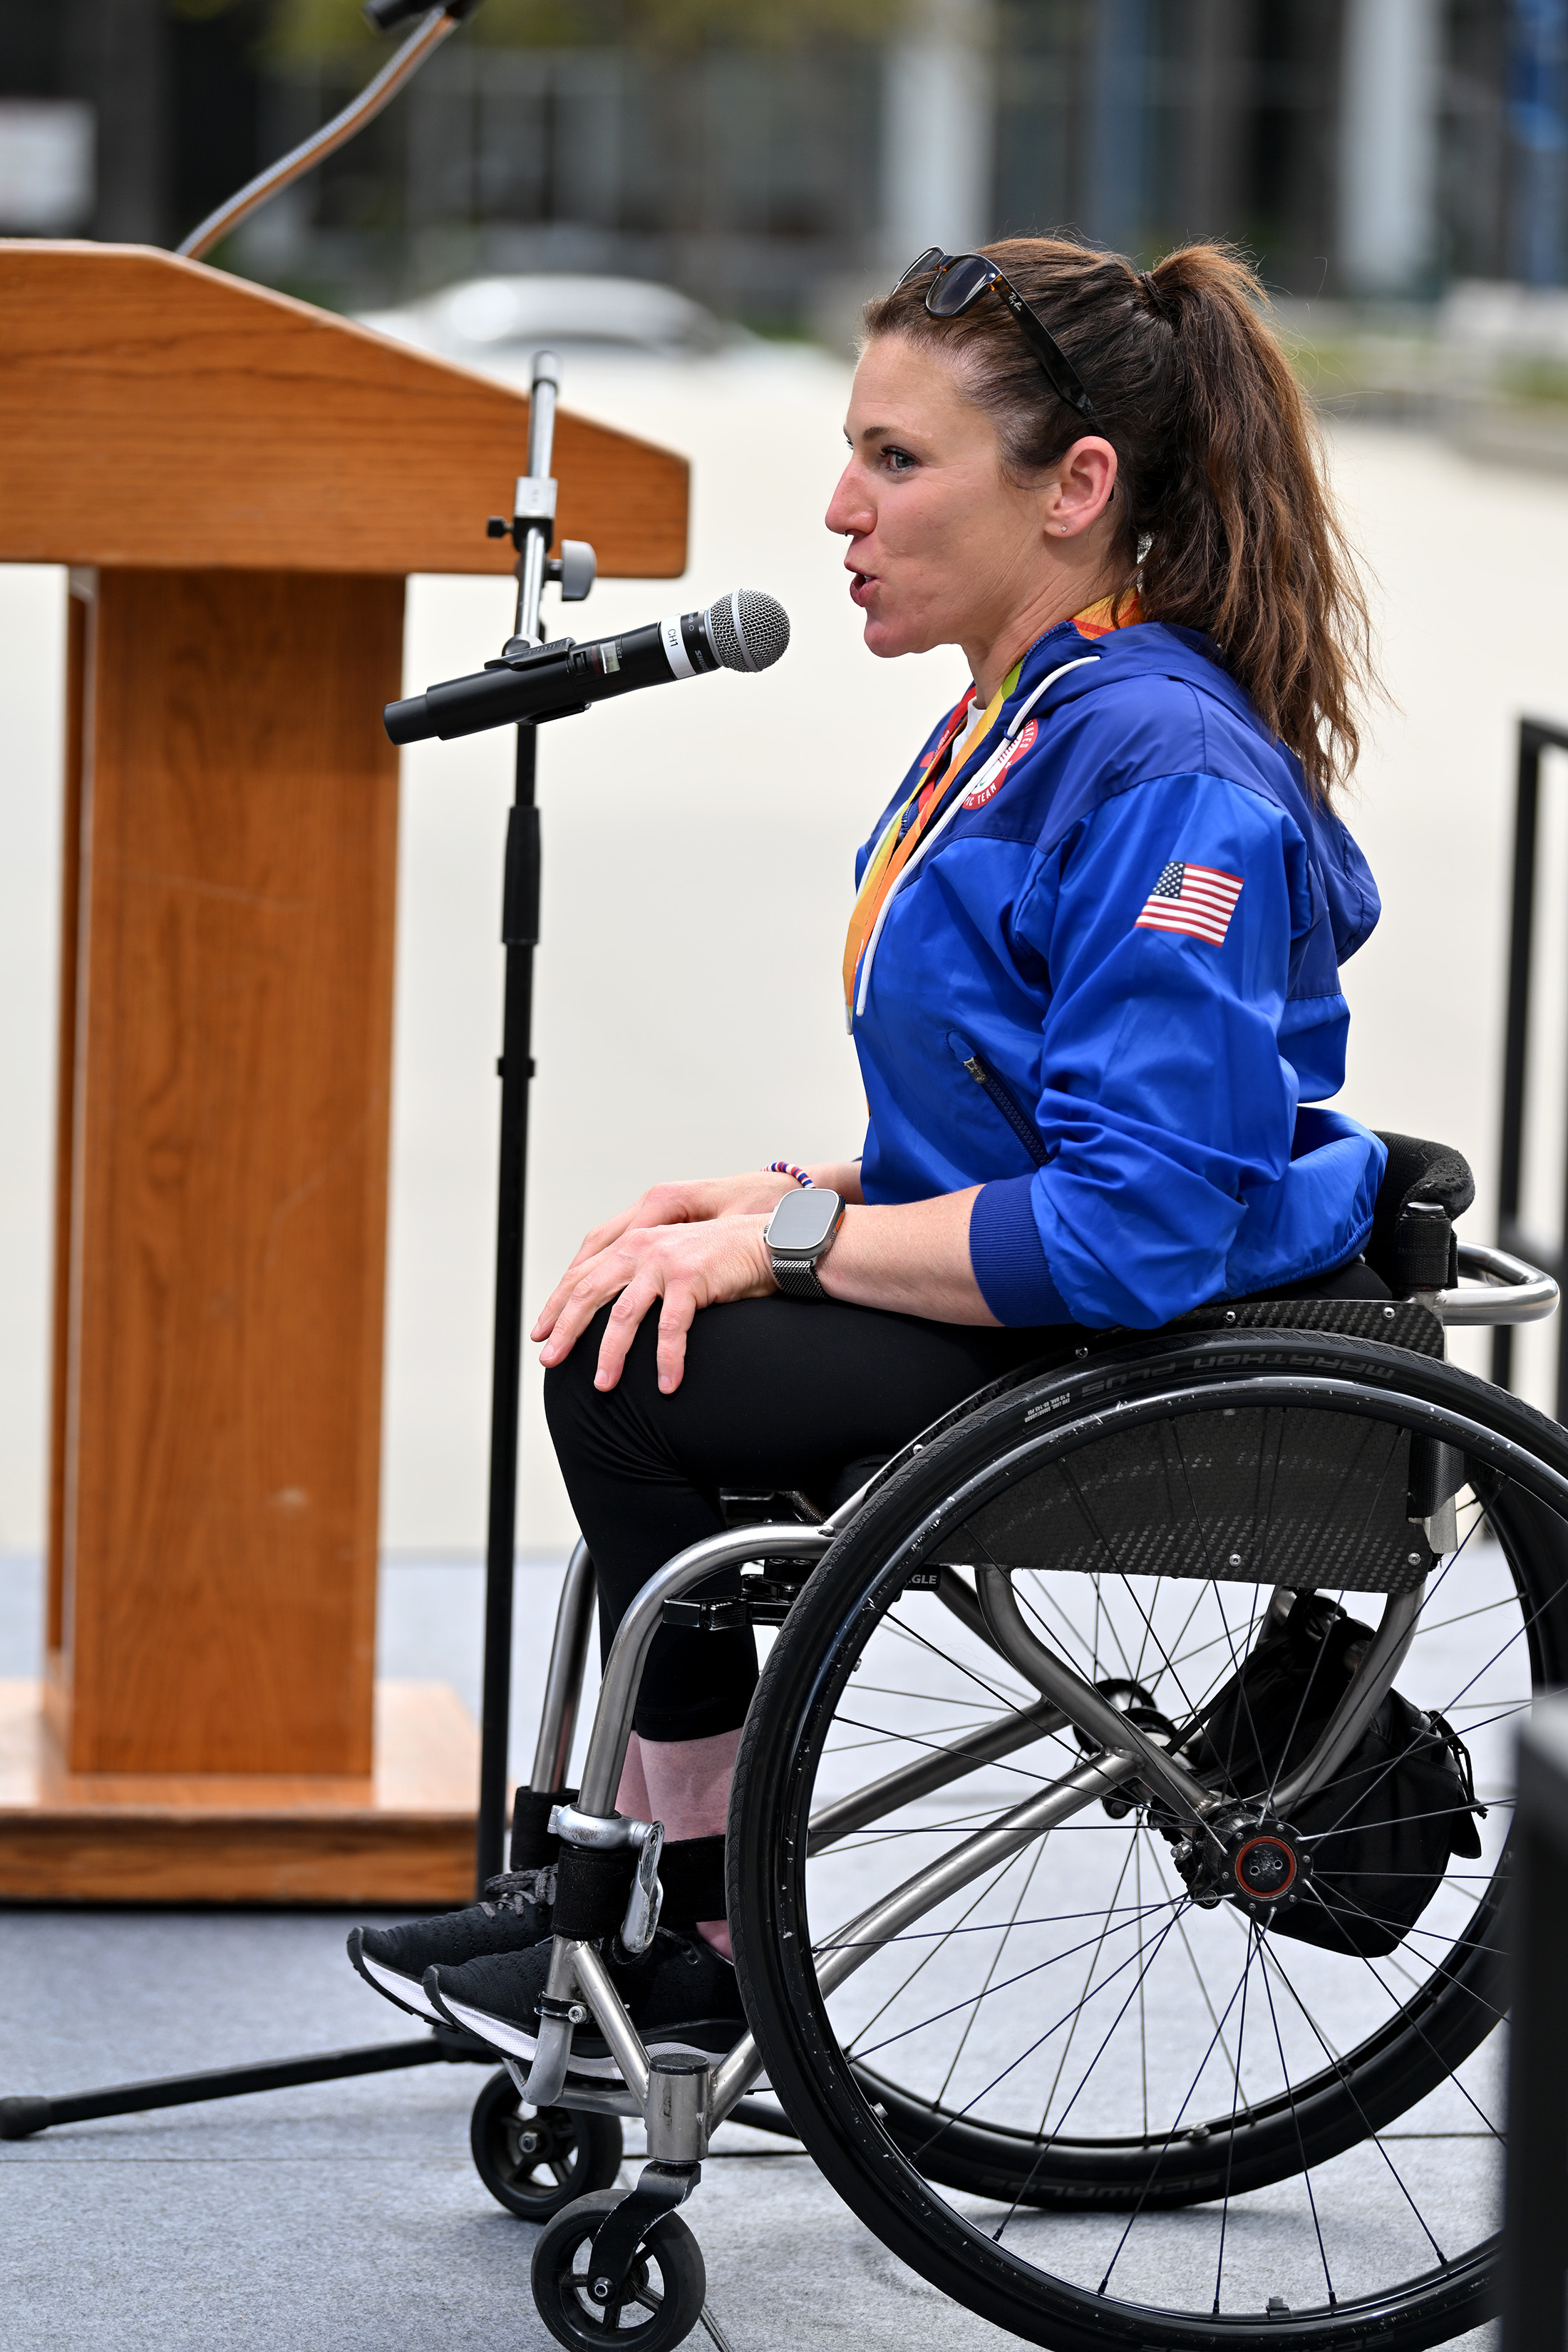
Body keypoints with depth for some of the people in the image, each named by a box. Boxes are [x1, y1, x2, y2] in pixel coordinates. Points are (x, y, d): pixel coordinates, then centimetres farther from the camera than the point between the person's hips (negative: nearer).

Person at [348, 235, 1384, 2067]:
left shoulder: (1166, 779, -22)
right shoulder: (1021, 725, 10)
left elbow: (1141, 1224, -27)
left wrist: (787, 1240, -20)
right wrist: (794, 1203, 4)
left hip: (1187, 1366, -10)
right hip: (1055, 1294, 10)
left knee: (639, 1370, -15)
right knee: (638, 1308, 6)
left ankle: (703, 1949, -1)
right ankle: (641, 1889, 10)